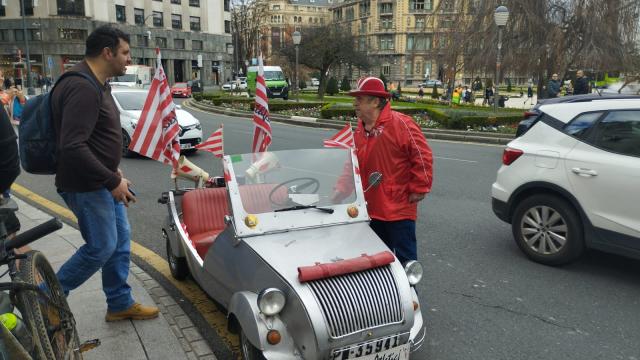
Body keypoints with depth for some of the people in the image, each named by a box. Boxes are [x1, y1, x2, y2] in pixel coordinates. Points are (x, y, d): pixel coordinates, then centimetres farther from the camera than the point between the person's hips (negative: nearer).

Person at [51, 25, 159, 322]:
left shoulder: (95, 84, 11)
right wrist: (112, 181, -24)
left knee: (121, 240, 14)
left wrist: (113, 170, 15)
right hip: (86, 186, -10)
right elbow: (72, 147, -29)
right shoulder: (82, 88, -23)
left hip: (101, 181, 10)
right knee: (102, 247, -1)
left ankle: (120, 303, 26)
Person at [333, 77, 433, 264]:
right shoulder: (361, 129, 9)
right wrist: (343, 187, 5)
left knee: (405, 257, 2)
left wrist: (418, 189, -14)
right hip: (373, 208, 8)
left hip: (399, 208, -8)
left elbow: (423, 156, -17)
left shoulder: (400, 123, -17)